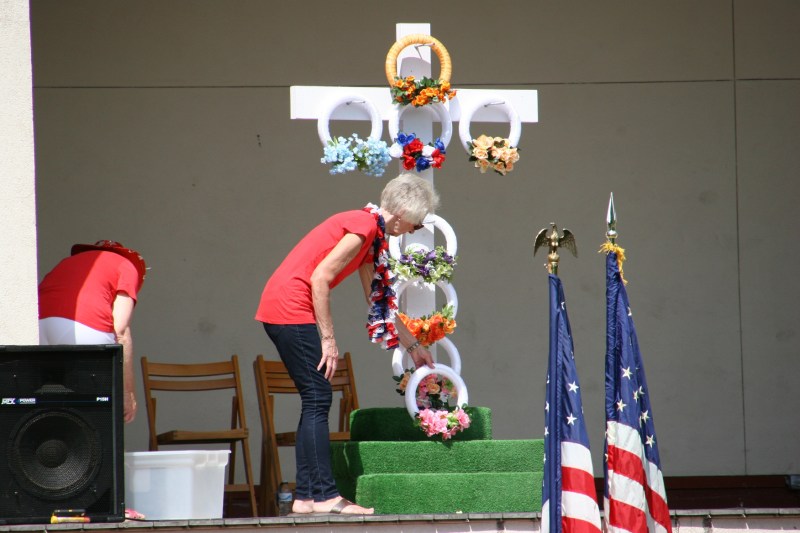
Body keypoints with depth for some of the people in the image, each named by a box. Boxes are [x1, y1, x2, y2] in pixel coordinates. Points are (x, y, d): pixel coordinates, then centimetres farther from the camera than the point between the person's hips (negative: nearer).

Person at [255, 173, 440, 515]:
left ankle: (305, 497, 8)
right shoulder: (364, 227, -12)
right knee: (318, 399, -10)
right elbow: (320, 278, -18)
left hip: (280, 310, 10)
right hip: (290, 309, -10)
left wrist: (413, 347, 31)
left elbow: (379, 301, 26)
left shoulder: (371, 234, 18)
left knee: (315, 402, 9)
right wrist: (328, 339, -15)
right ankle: (324, 496, -11)